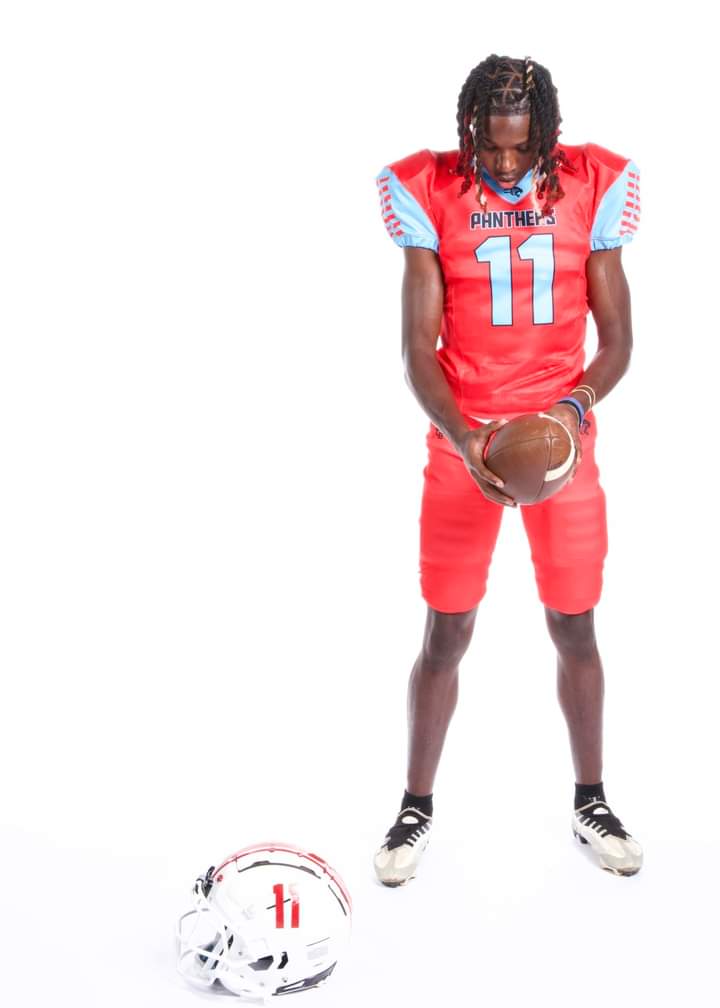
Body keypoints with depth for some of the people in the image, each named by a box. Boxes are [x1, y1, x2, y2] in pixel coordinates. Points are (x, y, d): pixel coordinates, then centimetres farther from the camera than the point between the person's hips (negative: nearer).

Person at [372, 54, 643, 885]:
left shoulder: (591, 187, -2)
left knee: (575, 628, 9)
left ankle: (590, 802, 28)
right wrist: (462, 437, -23)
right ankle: (416, 808, 20)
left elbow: (616, 337, 1)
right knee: (445, 633, 3)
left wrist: (577, 406, -19)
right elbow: (417, 346, -7)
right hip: (464, 440, -1)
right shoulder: (431, 194, -5)